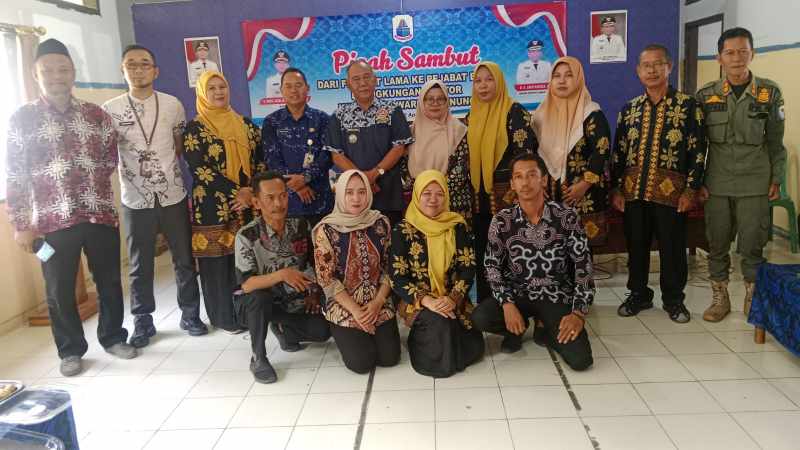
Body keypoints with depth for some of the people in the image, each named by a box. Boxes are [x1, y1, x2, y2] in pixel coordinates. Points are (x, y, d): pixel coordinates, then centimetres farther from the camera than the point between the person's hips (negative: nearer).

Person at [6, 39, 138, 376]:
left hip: (101, 215, 2)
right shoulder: (22, 119, 0)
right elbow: (14, 177, -2)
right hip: (53, 221, -2)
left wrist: (92, 185, 2)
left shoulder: (96, 114, 6)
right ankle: (71, 350, 26)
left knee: (110, 281, 11)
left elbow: (111, 158, 13)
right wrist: (21, 225, -5)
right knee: (60, 290, 9)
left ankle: (113, 337, 31)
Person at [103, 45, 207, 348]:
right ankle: (142, 322, 24)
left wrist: (164, 171, 4)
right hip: (135, 199, -1)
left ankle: (190, 314, 24)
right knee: (140, 265, 10)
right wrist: (132, 175, -7)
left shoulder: (172, 105, 1)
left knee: (184, 259, 9)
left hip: (173, 196, 1)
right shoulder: (110, 110, -3)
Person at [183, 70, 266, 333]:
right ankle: (224, 317, 14)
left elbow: (260, 160, 9)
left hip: (249, 202, 4)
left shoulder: (245, 124, 13)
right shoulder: (195, 128, -1)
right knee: (219, 262, 2)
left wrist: (251, 192, -8)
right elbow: (199, 169, -11)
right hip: (213, 206, -4)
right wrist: (236, 192, -16)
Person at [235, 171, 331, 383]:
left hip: (296, 300, 4)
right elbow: (246, 284, -27)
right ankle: (258, 358, -14)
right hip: (262, 301, -3)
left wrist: (315, 293, 0)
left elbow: (316, 262, 8)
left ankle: (282, 328, 17)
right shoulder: (247, 236, -21)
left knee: (322, 331, -16)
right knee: (259, 297, -37)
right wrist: (281, 274, -40)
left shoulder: (301, 225, -8)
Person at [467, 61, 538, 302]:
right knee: (481, 250, 11)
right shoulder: (472, 116, 13)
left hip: (507, 195, -6)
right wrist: (471, 190, 13)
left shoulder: (514, 112, -7)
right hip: (480, 197, 6)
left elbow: (527, 150, -13)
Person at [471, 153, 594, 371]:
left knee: (580, 360, -18)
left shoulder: (567, 217, -11)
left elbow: (583, 265, -8)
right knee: (480, 318, -27)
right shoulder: (502, 221, -8)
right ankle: (517, 330, 9)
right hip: (518, 294, 1)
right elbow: (492, 265, -2)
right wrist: (507, 304, -17)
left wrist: (579, 313, -16)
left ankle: (548, 333, 17)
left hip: (556, 296, -1)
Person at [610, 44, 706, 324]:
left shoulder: (687, 105, 0)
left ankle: (673, 299, 22)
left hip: (670, 191, -3)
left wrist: (690, 189, -8)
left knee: (672, 248, 5)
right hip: (633, 191, 3)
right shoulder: (629, 109, 10)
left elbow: (697, 150, -2)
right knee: (636, 246, 10)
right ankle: (638, 294, 26)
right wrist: (616, 188, 4)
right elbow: (619, 151, 10)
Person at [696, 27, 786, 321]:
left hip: (755, 184, -1)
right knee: (717, 245, 8)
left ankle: (753, 302, 22)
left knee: (752, 247, 5)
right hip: (716, 184, 1)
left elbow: (776, 142, 5)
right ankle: (720, 300, 23)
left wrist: (777, 179, 2)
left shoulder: (770, 93, 0)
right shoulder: (706, 96, 1)